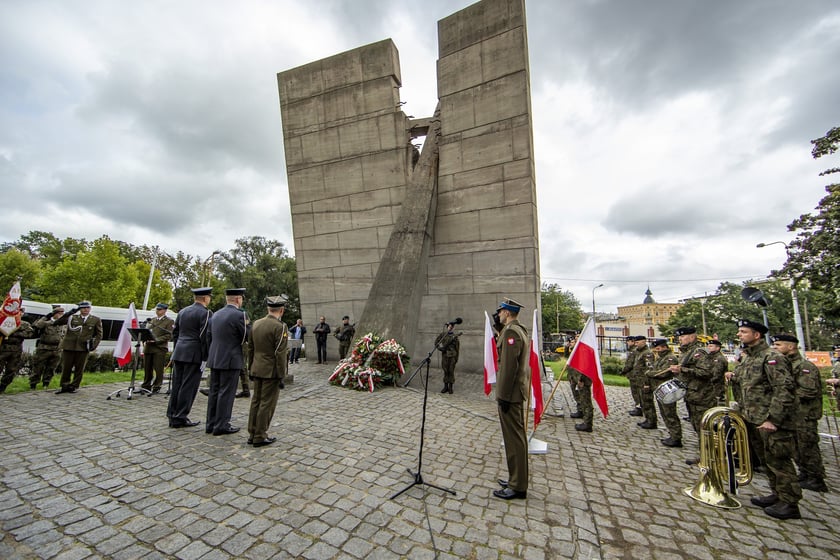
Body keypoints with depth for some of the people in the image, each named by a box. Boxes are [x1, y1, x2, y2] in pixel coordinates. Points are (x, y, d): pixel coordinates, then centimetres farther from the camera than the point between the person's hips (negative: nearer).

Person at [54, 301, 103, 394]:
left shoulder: (96, 320, 7)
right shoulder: (72, 318, 9)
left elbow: (99, 334, 10)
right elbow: (57, 322, -3)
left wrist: (94, 345, -2)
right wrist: (68, 313, -14)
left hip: (83, 348, -1)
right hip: (68, 347, 1)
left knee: (79, 369, 5)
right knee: (66, 368, 7)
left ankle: (74, 386, 18)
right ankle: (65, 386, 21)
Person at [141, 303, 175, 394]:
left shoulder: (169, 321, -1)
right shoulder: (151, 320, 19)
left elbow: (169, 335, -8)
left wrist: (156, 340, -17)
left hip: (160, 348, -5)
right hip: (148, 347, 6)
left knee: (158, 369, -2)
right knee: (147, 368, 10)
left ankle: (156, 387, 6)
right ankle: (146, 386, 21)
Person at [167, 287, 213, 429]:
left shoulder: (182, 311, 13)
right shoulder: (205, 313, -11)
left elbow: (175, 332, 17)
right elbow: (205, 336, -15)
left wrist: (175, 350, 24)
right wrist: (205, 357, -9)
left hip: (179, 353, 8)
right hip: (194, 354, -8)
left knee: (176, 384, 13)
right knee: (189, 386, 1)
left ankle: (172, 416, 21)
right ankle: (180, 418, 7)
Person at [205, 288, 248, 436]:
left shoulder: (216, 314, 10)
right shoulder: (239, 314, -15)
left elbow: (210, 336, 16)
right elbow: (247, 336, -10)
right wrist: (246, 324, 6)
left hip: (215, 359, 8)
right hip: (230, 360, -8)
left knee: (214, 391, 14)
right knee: (226, 392, 0)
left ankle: (211, 424, 23)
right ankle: (221, 426, 7)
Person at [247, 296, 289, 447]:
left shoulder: (256, 323, 5)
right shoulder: (280, 326, -18)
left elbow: (251, 348, 11)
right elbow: (280, 354, -19)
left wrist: (251, 370, 19)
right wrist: (281, 376, -12)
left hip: (257, 370, 7)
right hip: (271, 372, -7)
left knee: (256, 401, 16)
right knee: (267, 404, 3)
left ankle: (252, 434, 25)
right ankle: (260, 437, 11)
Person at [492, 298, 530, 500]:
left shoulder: (510, 332, -18)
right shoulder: (520, 331, 14)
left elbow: (509, 366, -23)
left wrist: (504, 396, -20)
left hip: (510, 393, -10)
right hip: (518, 392, 10)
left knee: (514, 438, -1)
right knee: (517, 436, 17)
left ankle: (517, 487, 11)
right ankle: (517, 479, 30)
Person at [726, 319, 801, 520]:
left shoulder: (772, 357, -16)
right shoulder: (745, 358, 10)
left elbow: (785, 389, -21)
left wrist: (772, 419, -22)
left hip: (772, 421, -8)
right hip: (754, 419, 9)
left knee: (778, 460, 1)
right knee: (767, 459, 18)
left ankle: (789, 504, 15)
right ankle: (777, 495, 32)